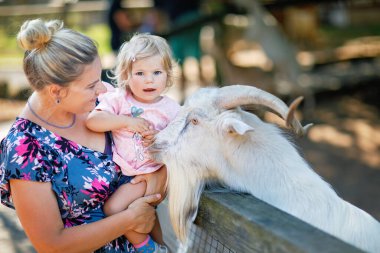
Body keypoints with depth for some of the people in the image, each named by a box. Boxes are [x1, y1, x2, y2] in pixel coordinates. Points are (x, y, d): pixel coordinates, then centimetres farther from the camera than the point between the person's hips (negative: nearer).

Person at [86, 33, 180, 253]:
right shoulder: (119, 99, -6)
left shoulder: (171, 109, -5)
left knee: (114, 207, -18)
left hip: (147, 174, -3)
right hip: (119, 170, 3)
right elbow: (92, 120, -20)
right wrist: (127, 121, -24)